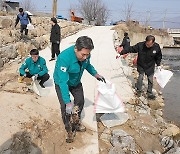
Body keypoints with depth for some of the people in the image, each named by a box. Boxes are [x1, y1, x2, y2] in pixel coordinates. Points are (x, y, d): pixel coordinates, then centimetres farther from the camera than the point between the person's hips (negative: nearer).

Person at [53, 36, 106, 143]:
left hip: (76, 82, 6)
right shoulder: (64, 58, -42)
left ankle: (77, 122, 40)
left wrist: (95, 74, -10)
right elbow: (63, 82, -41)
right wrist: (68, 102, -42)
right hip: (62, 83, -5)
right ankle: (69, 130, 11)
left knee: (80, 101, 14)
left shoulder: (86, 54, -23)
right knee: (65, 107, -11)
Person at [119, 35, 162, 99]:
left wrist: (158, 65, 0)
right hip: (141, 66, -1)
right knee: (140, 77, -4)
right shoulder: (140, 45, -23)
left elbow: (158, 57, 1)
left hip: (150, 67, 1)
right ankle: (139, 91, 18)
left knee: (150, 79, 6)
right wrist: (121, 53, -19)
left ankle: (149, 93, 21)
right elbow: (130, 49, -17)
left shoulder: (157, 47, -17)